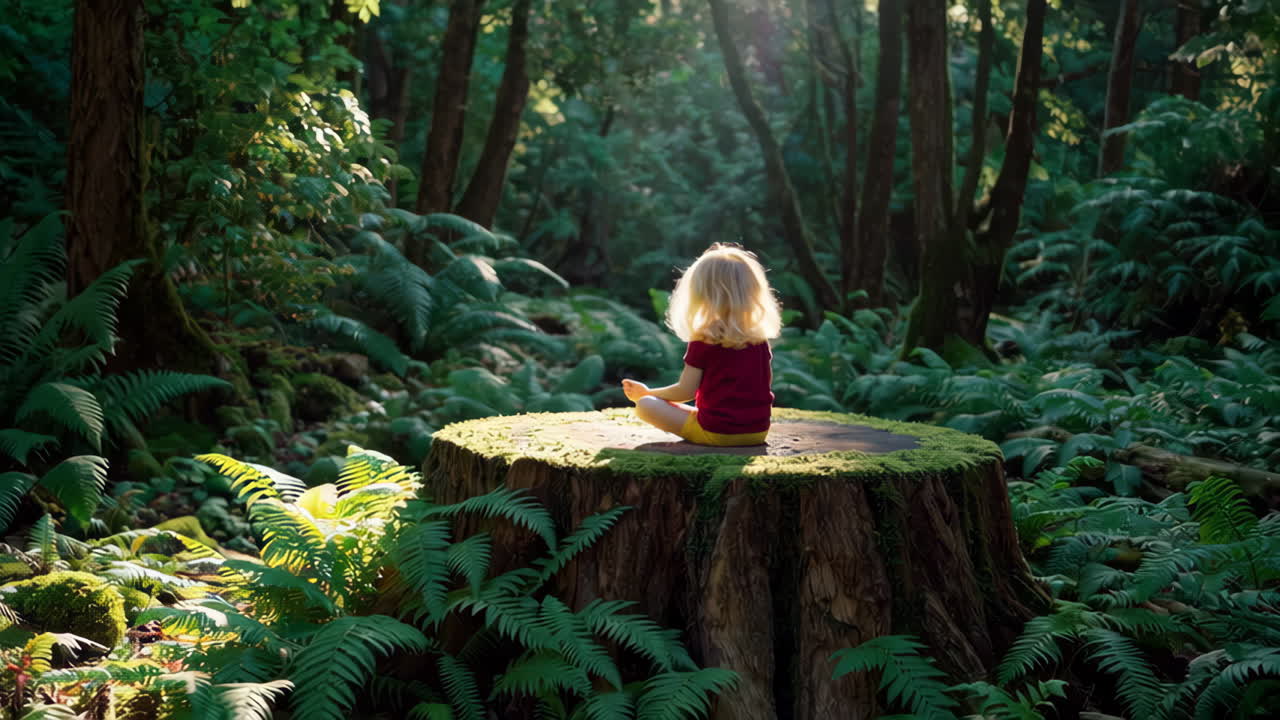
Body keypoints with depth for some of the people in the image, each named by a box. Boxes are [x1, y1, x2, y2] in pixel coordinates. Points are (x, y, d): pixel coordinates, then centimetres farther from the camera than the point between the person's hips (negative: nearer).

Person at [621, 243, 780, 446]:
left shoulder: (703, 343, -11)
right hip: (758, 432, 6)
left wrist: (647, 393, 11)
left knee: (645, 406, -3)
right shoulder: (761, 340, 4)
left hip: (716, 432, -6)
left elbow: (686, 391, -6)